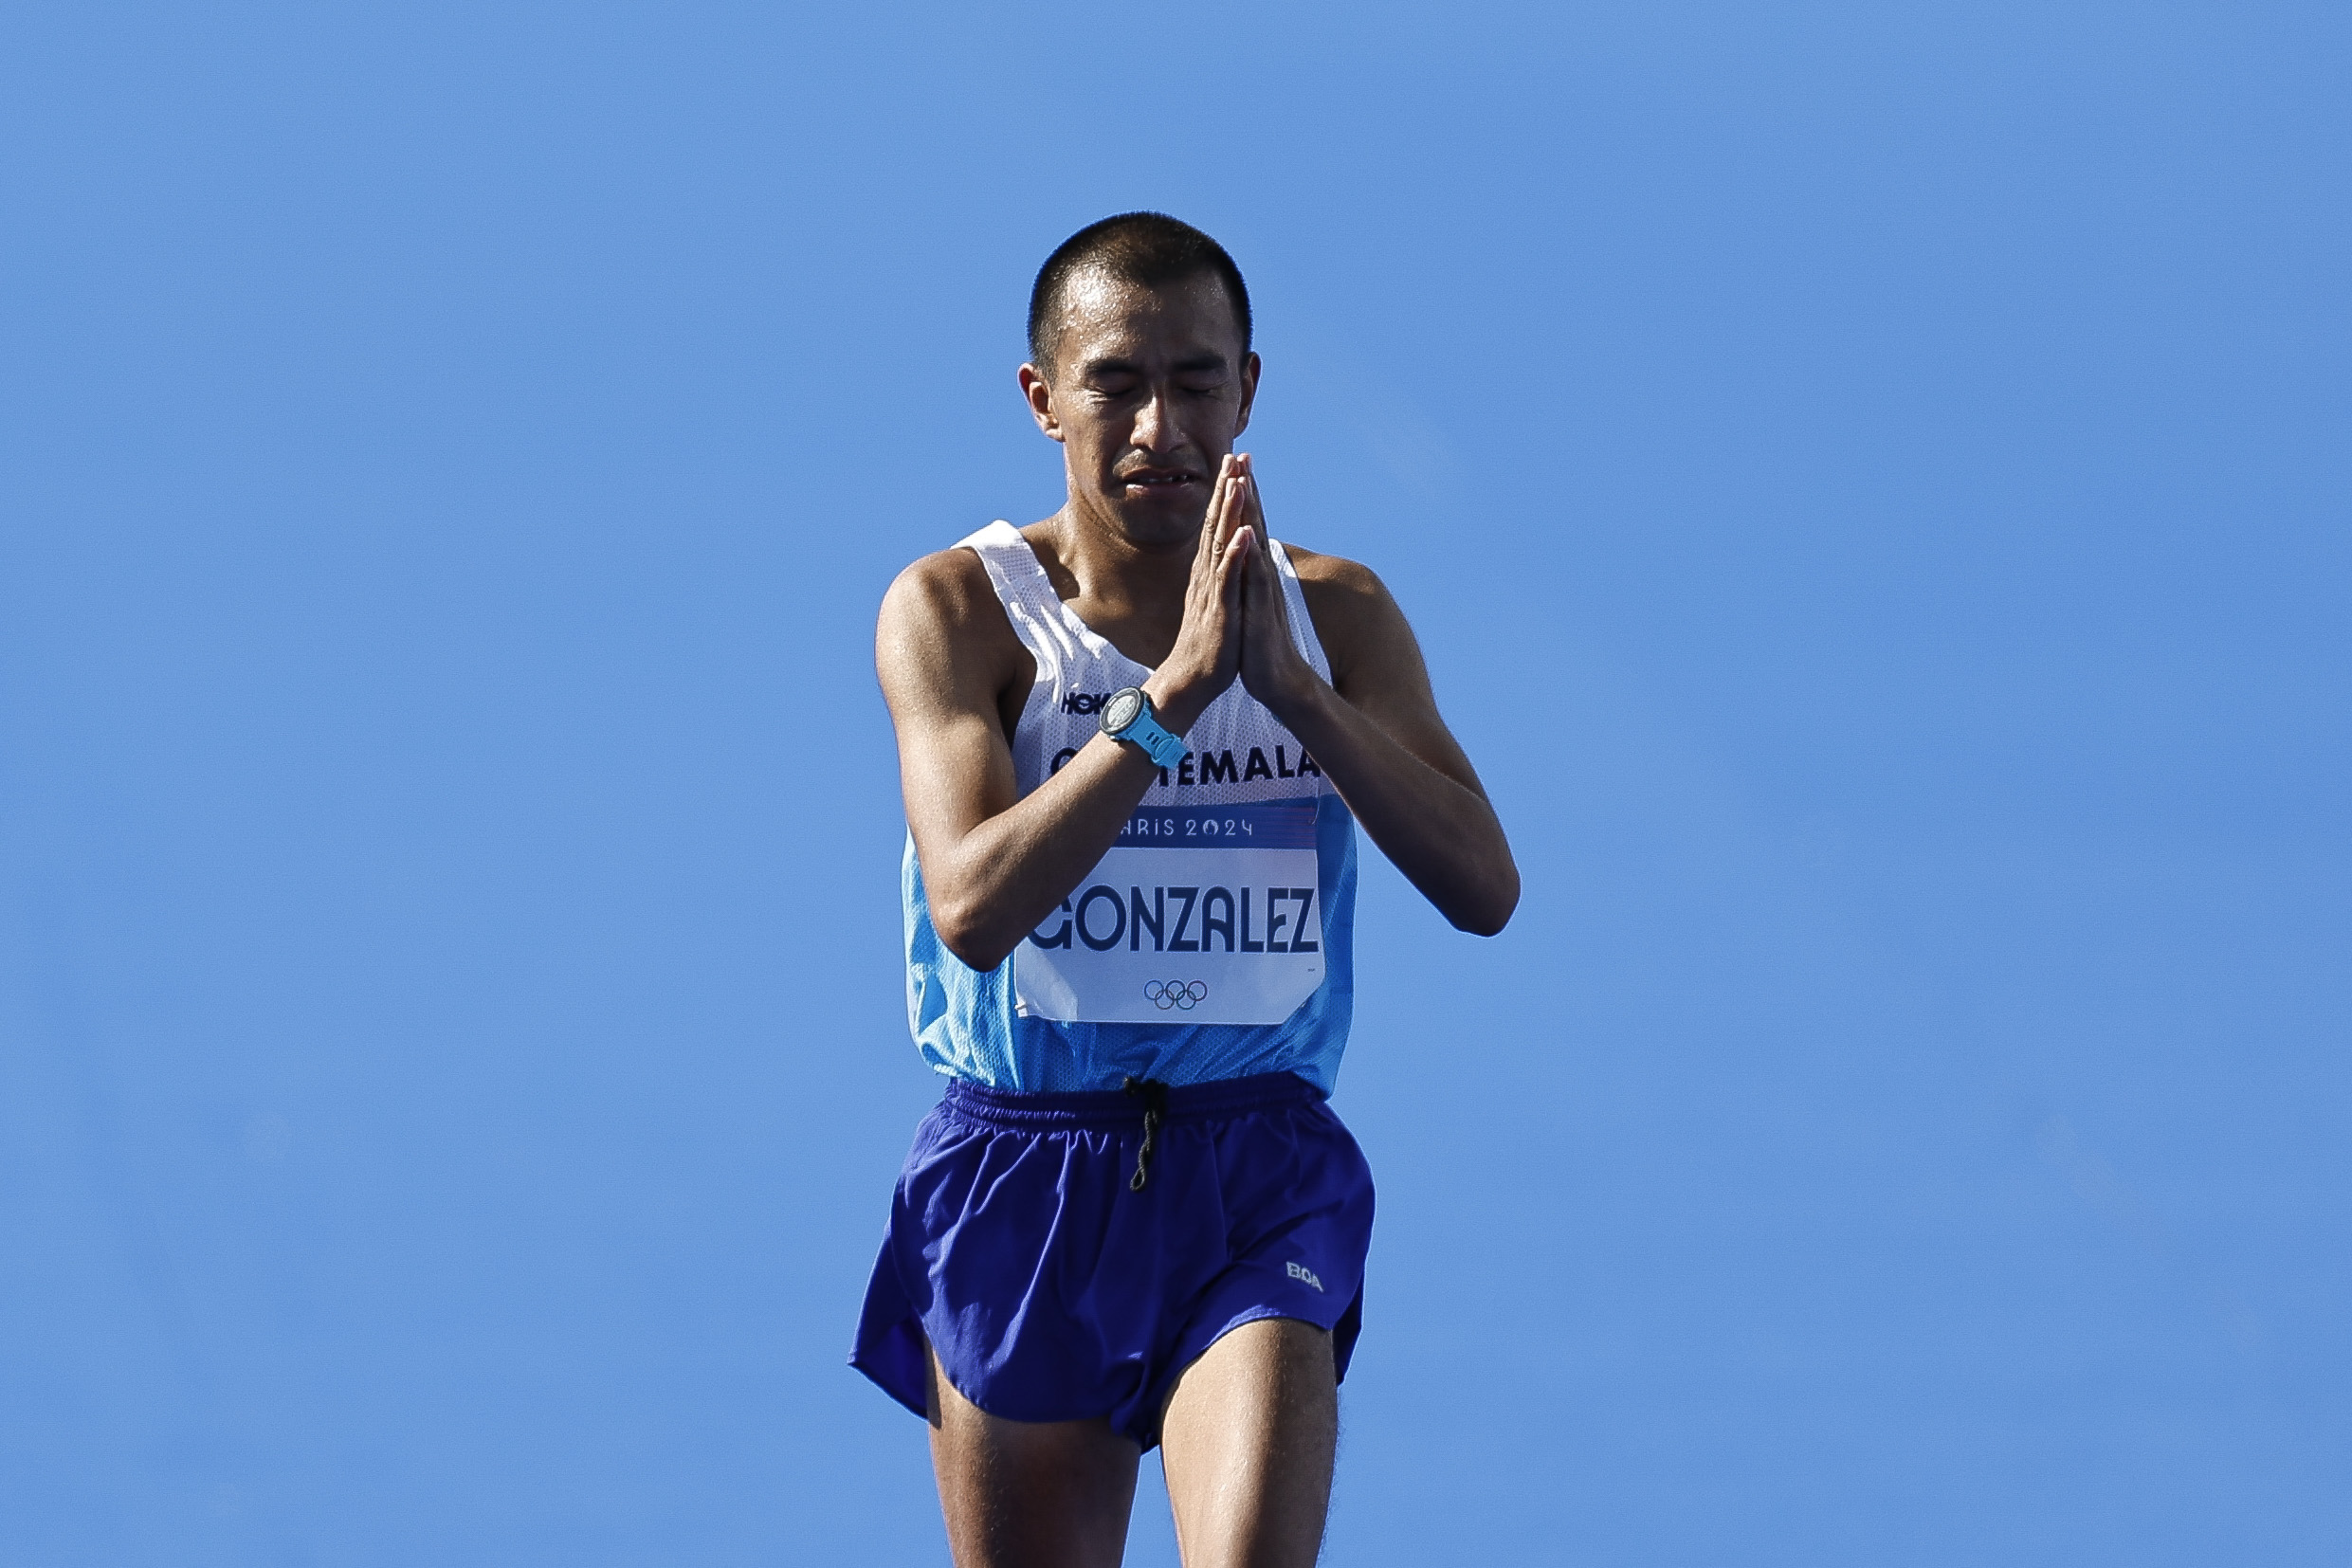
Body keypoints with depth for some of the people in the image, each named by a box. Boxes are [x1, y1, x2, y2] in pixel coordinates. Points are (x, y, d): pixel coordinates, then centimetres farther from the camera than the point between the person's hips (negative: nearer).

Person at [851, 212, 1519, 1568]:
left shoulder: (1338, 615, 5)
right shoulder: (959, 611, -3)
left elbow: (1484, 887, -7)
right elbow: (972, 905, -19)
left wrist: (1289, 683, -18)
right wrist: (1176, 687, -25)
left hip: (1263, 1171, 0)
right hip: (1023, 1183, 0)